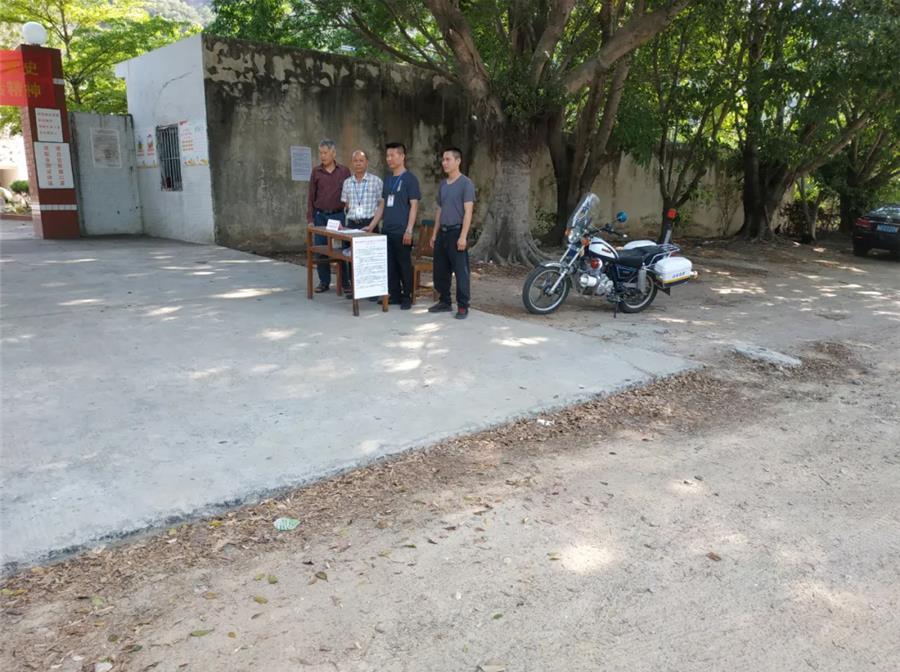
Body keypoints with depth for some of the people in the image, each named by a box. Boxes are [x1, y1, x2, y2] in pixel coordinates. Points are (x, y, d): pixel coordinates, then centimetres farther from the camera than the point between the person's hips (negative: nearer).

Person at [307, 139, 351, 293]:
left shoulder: (344, 171, 3)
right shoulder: (316, 171, 5)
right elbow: (311, 196, 6)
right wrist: (310, 219, 0)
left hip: (338, 215, -1)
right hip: (320, 215, 1)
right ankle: (324, 281, 13)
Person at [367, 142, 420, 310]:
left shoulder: (410, 179, -4)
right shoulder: (388, 178, 15)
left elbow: (414, 206, -9)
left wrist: (409, 230, -16)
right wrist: (371, 226, 14)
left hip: (401, 232, -6)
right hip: (386, 230, 6)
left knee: (404, 264, 0)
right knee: (390, 264, 9)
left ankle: (407, 297, 9)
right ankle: (394, 295, 19)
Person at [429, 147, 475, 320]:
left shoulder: (466, 183, -7)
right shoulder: (442, 184, 15)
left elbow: (468, 211, -13)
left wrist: (463, 236, -19)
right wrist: (435, 233, 14)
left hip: (456, 232, -7)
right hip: (442, 232, 7)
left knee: (460, 271, -3)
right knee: (440, 270, 11)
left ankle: (463, 307, 2)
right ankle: (444, 302, 23)